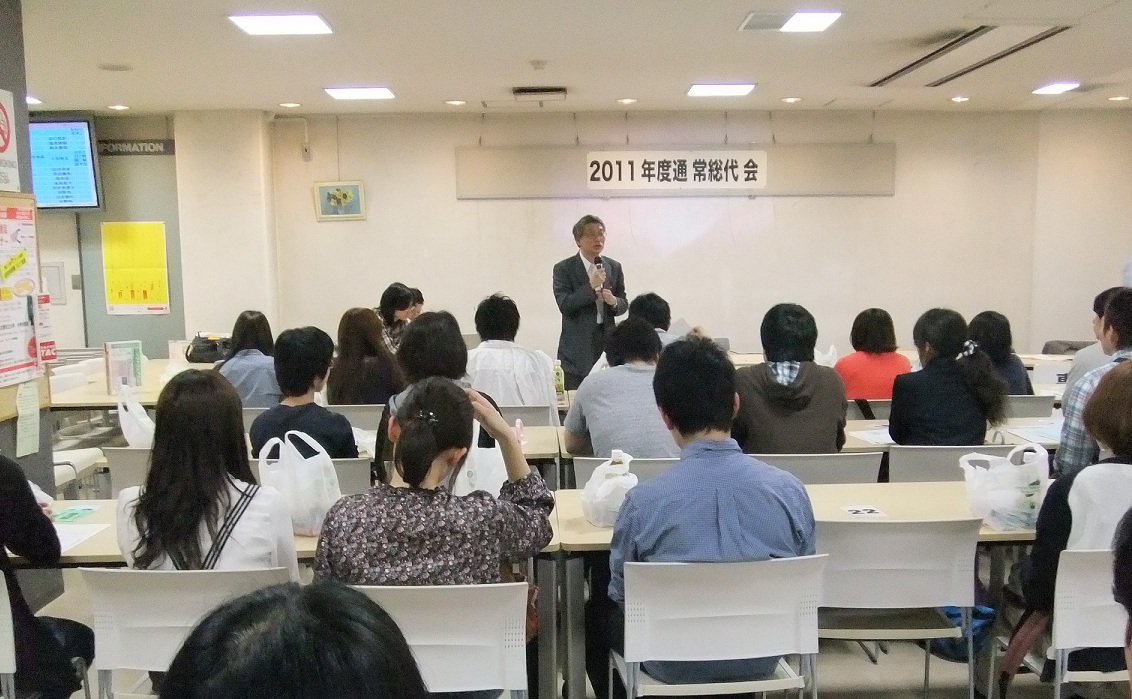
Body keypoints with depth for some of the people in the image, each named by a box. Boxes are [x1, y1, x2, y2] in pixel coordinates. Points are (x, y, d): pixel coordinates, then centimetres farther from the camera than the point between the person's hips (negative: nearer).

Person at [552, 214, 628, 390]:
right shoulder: (563, 268, -1)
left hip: (607, 344, 3)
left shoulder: (614, 267, 11)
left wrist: (614, 301, -9)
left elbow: (624, 305, 14)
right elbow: (564, 305, -11)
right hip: (577, 347, -3)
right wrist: (591, 286, -20)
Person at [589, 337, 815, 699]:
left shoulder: (644, 500, -23)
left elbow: (621, 594, -7)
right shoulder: (790, 489, -16)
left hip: (676, 663, -3)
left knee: (597, 615, 27)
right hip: (761, 657, 3)